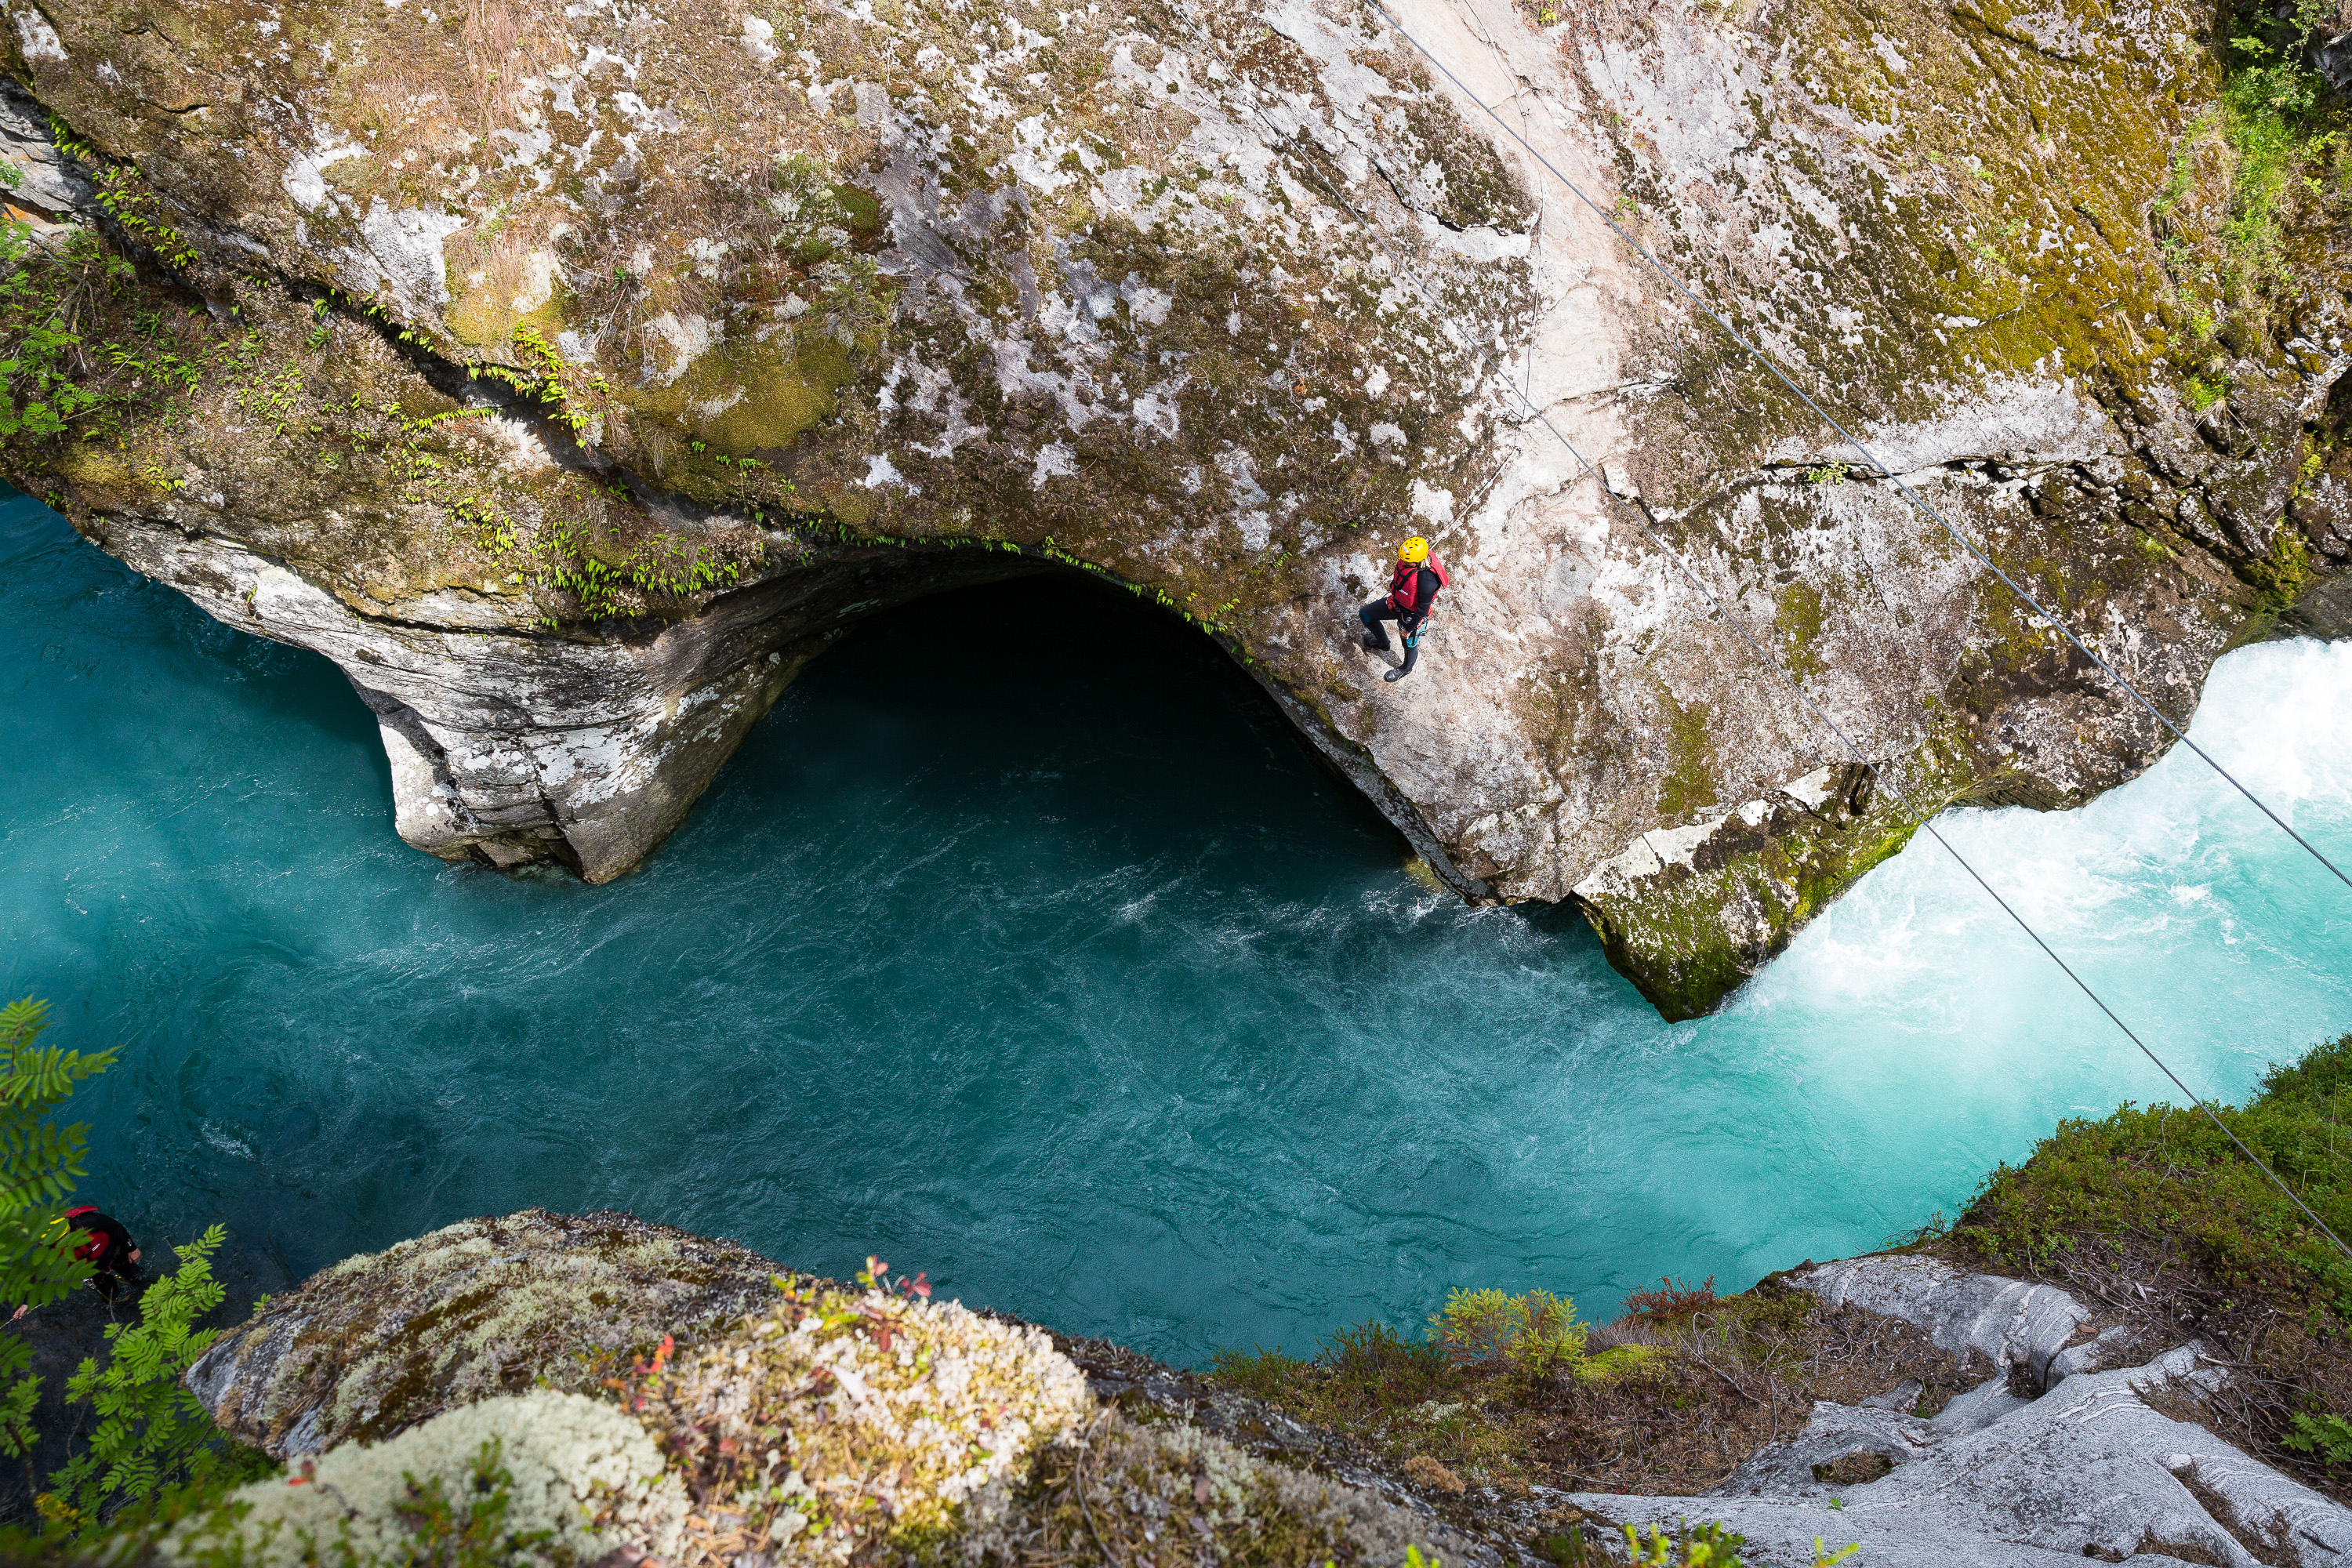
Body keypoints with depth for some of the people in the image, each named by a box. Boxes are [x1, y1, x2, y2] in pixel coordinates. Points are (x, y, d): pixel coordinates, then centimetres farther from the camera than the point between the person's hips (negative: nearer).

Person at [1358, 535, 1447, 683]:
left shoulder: (1427, 580, -42)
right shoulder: (1406, 559, -21)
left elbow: (1423, 609, -28)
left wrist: (1409, 629, -17)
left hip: (1412, 614, -7)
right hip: (1396, 603, 8)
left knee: (1409, 644, 20)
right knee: (1365, 614, 18)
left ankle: (1406, 669, 55)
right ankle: (1382, 644, 44)